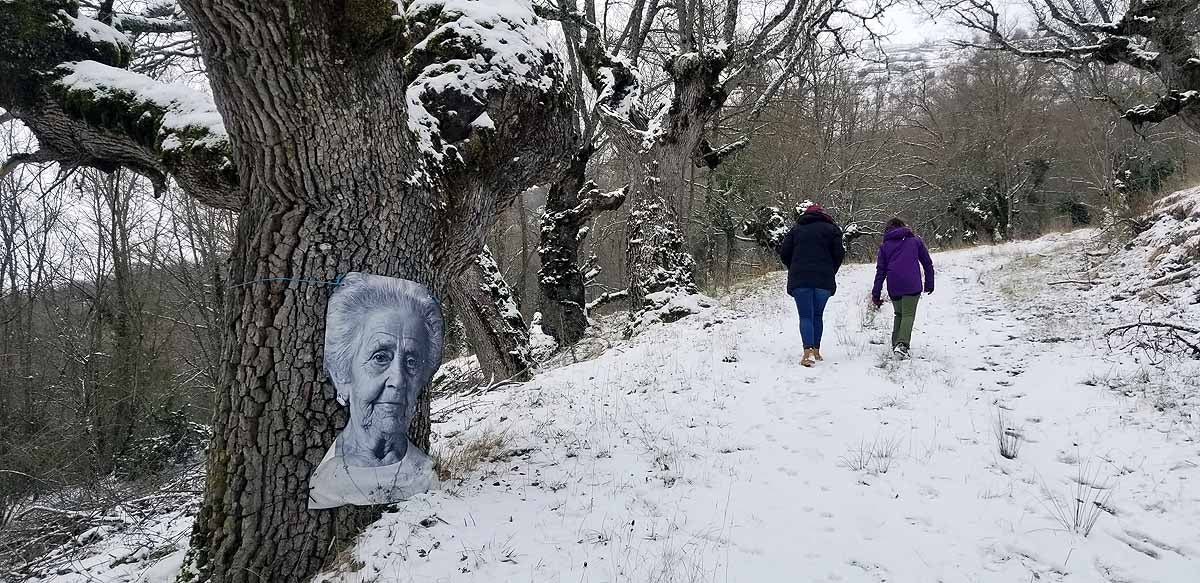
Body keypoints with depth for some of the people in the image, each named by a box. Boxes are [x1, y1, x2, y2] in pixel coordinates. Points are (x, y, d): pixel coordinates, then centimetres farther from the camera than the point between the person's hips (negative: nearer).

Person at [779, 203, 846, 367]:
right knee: (818, 315, 14)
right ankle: (816, 350, 17)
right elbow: (839, 254, 1)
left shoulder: (796, 229, 13)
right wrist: (831, 272, 15)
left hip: (799, 280, 0)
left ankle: (808, 352, -21)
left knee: (805, 316, -3)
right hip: (824, 280, 0)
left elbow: (784, 253, 7)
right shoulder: (831, 229, 9)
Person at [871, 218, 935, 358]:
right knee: (908, 314, -3)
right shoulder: (915, 240, 13)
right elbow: (927, 263, 13)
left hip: (893, 287, 2)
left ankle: (896, 343, 15)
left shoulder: (885, 246, 14)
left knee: (899, 314, 19)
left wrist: (876, 294, 10)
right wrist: (929, 284, 21)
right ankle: (902, 344, -22)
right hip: (912, 285, -2)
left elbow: (880, 271, 10)